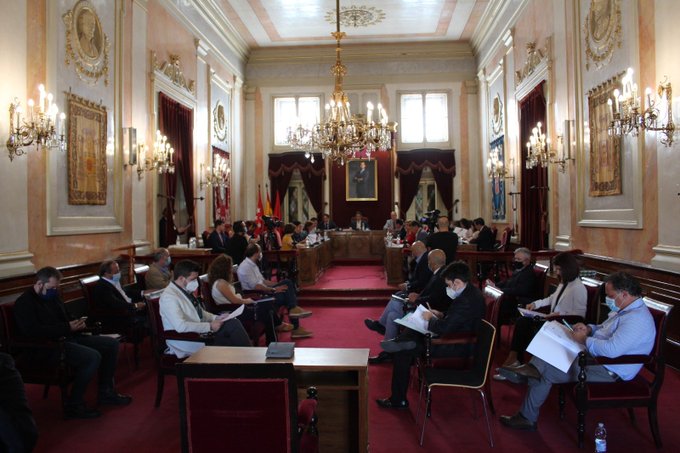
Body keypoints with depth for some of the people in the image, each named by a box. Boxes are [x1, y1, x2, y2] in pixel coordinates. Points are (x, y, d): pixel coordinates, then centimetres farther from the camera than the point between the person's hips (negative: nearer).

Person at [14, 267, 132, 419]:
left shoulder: (52, 296, 16)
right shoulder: (24, 303, -11)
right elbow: (33, 332, -26)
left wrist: (77, 324, 0)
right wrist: (67, 328, -23)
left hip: (66, 338, 9)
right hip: (46, 347, -9)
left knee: (112, 344, 2)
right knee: (93, 356, -31)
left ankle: (106, 391, 11)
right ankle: (73, 405, -17)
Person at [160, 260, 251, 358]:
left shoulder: (187, 291, 10)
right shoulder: (168, 297, -16)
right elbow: (181, 326, -26)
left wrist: (217, 319, 4)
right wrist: (209, 326, -22)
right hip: (186, 342, -8)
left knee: (233, 322, -14)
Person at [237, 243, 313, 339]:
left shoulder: (253, 265, 16)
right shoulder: (245, 267, -15)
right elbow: (255, 286, -22)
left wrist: (278, 284, 7)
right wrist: (274, 289, -18)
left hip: (262, 291, 9)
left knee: (287, 283, -6)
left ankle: (294, 309, -13)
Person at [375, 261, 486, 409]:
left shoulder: (467, 301, -30)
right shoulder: (470, 292, 2)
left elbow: (444, 328, -30)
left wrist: (431, 318, -12)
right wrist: (441, 315, 2)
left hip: (458, 347, -11)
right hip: (456, 335, 11)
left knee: (401, 352, -6)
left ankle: (398, 400, 8)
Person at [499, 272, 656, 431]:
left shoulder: (637, 319, -25)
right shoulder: (627, 309, 8)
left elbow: (612, 349, -36)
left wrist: (584, 339, -21)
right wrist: (589, 329, 3)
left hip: (606, 371, -11)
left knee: (544, 372, -10)